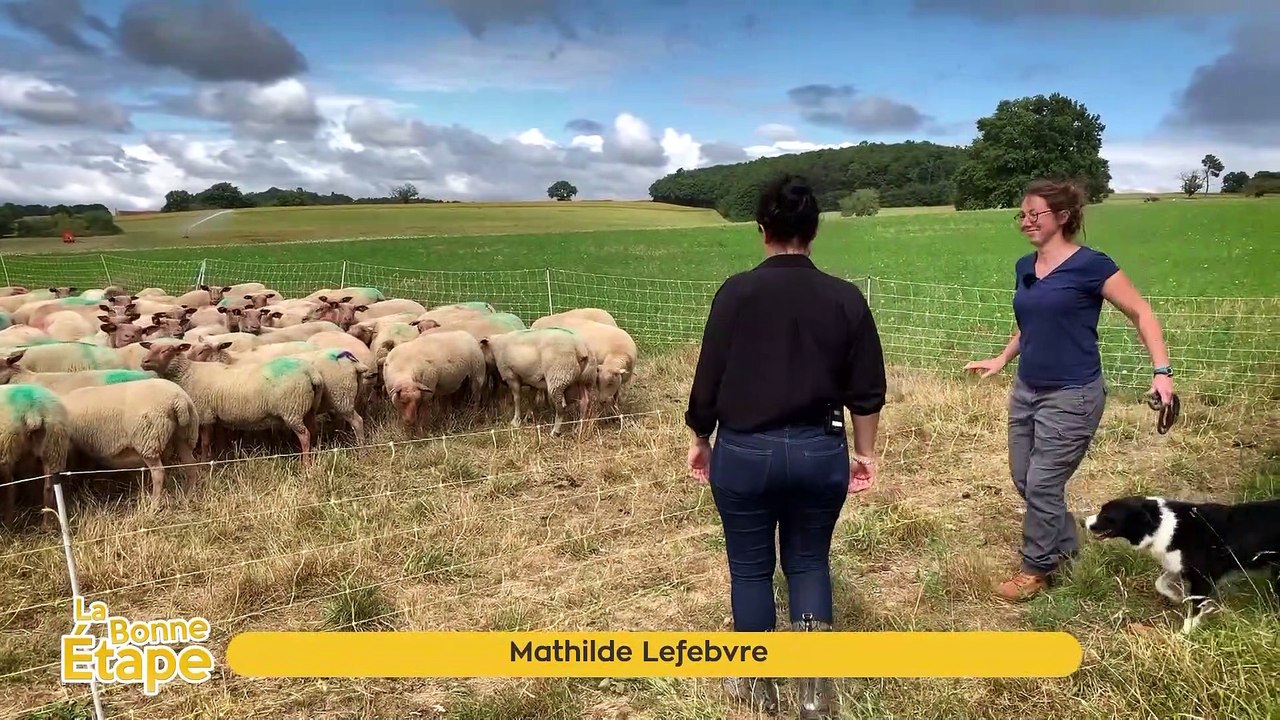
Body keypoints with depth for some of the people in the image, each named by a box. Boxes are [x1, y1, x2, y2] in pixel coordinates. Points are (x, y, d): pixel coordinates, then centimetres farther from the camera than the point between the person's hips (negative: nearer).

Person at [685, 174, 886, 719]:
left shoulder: (737, 292, -11)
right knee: (809, 560, 22)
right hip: (820, 451, 2)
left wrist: (700, 440, 9)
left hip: (745, 451, -2)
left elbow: (709, 378, -6)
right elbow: (867, 389, 1)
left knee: (751, 568, 15)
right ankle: (813, 668, 7)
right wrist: (864, 451, 14)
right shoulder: (846, 298, -4)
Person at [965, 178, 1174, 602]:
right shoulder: (1024, 268, 7)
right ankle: (1064, 547, 35)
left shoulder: (1089, 265, -14)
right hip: (1026, 391, 7)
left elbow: (1141, 314, -9)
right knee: (1024, 480, 13)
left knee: (1043, 484, -2)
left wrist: (1161, 370, -18)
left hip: (1072, 396, -7)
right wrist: (1001, 360, 16)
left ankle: (1036, 568, 18)